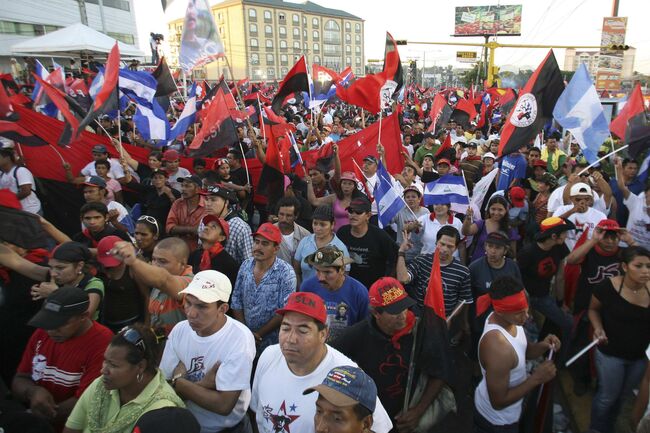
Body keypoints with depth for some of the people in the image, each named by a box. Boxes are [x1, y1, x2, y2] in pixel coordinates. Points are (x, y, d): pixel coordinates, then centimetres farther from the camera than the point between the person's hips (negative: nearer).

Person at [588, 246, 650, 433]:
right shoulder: (608, 286, -22)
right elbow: (593, 309, -5)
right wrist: (598, 328, -21)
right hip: (611, 354, -4)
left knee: (622, 395, 25)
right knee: (607, 396, 13)